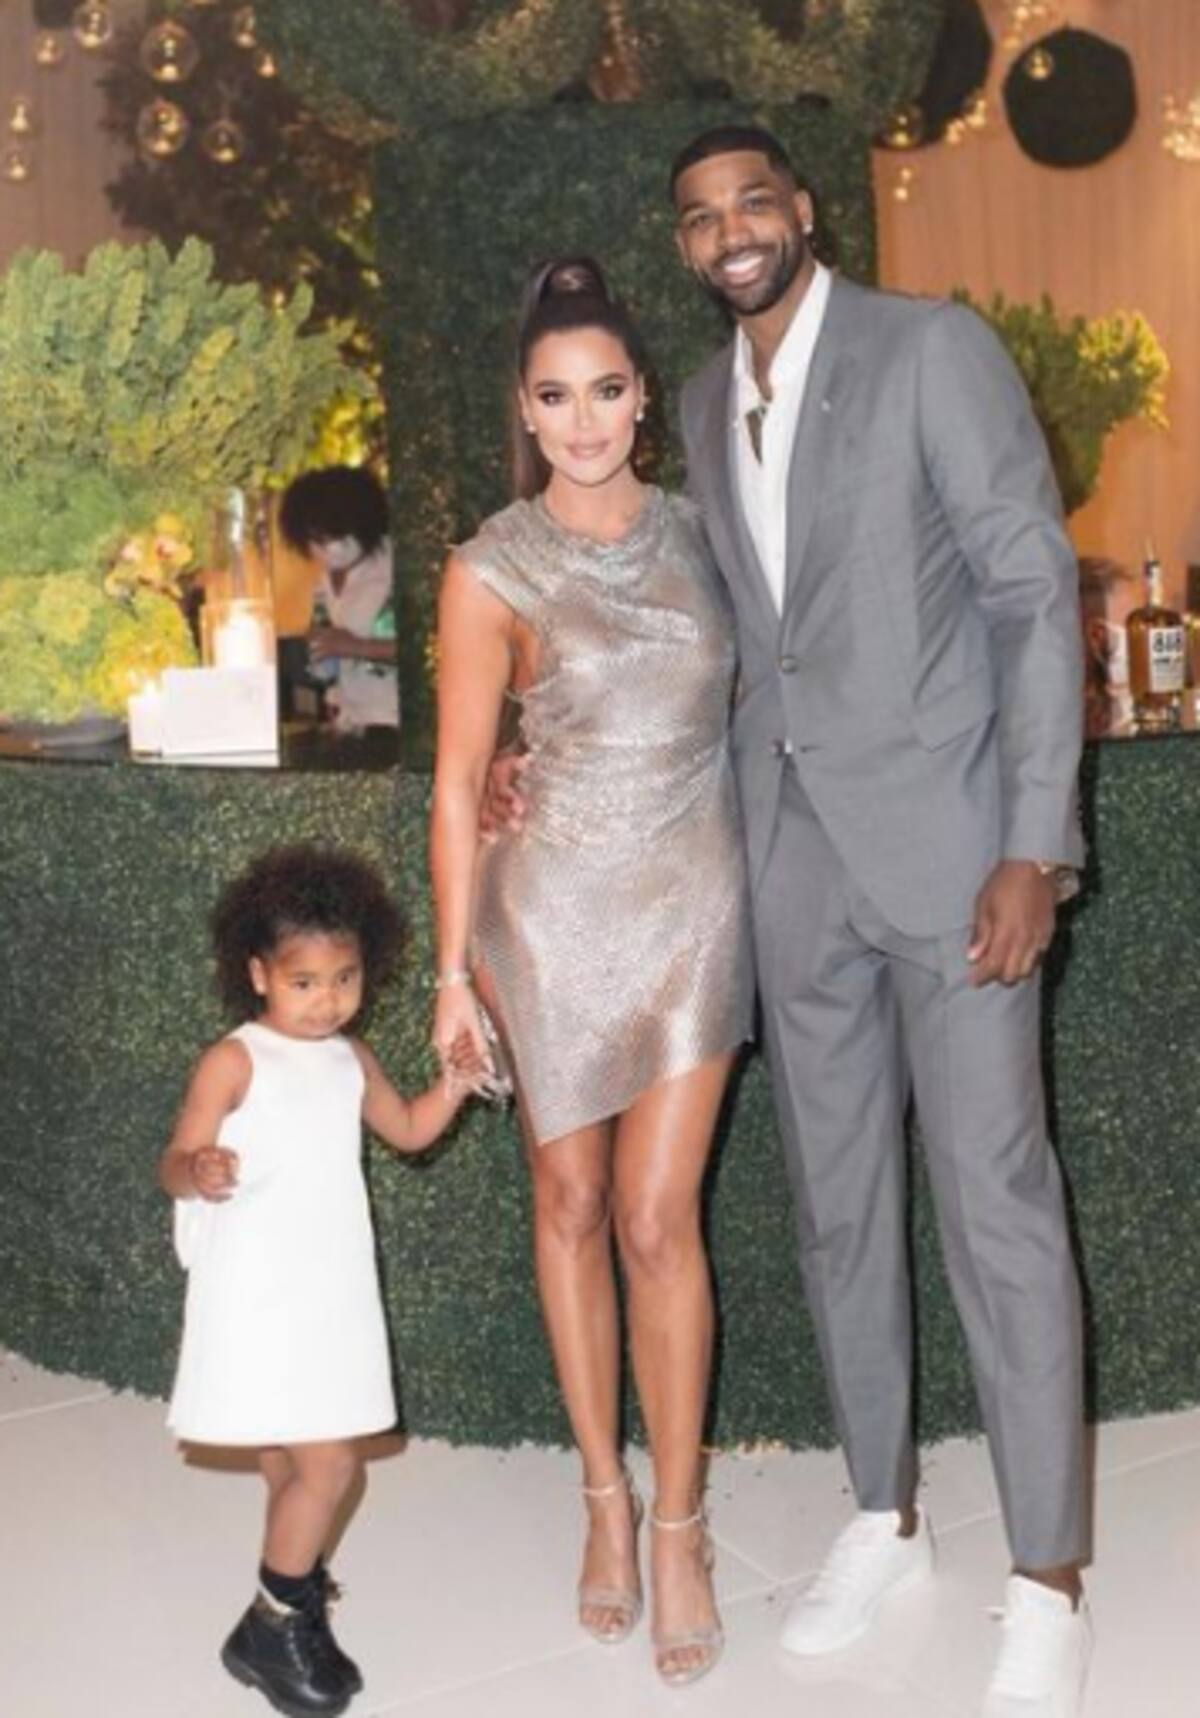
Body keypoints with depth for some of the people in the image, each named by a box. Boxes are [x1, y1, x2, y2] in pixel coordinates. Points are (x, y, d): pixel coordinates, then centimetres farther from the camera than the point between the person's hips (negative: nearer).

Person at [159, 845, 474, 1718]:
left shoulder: (352, 1060, 10)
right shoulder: (235, 1062, -11)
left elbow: (408, 1130, 25)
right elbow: (176, 1162, -13)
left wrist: (454, 1086, 8)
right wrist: (200, 1173, -36)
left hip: (332, 1299, 7)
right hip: (257, 1301, -7)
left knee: (295, 1465, 17)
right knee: (328, 1464, -10)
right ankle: (274, 1628, 6)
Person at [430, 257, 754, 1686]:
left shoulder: (695, 533, 3)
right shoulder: (492, 572, -6)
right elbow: (458, 783, -3)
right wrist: (453, 968, -5)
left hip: (696, 902, 1)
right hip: (556, 909, -1)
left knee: (657, 1219, -2)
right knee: (570, 1207, 10)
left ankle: (677, 1524, 11)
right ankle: (604, 1493, 25)